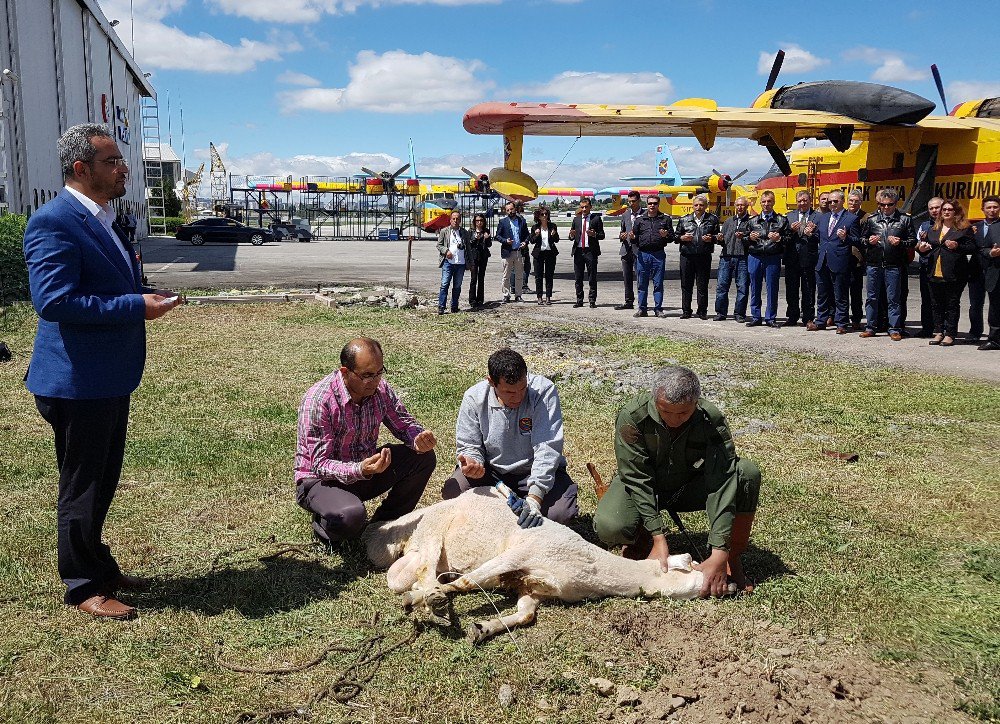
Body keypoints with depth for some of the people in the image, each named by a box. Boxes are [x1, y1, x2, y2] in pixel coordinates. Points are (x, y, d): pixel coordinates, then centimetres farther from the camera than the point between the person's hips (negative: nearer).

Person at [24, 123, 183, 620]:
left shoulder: (103, 219, 13)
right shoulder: (53, 223, -18)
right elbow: (54, 300, -27)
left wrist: (146, 294, 5)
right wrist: (137, 305, -25)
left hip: (111, 379, 9)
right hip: (77, 383, -9)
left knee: (102, 483, 21)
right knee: (82, 487, 5)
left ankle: (99, 567, 37)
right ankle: (83, 587, 21)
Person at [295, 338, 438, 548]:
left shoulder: (380, 389, -8)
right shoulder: (318, 400, -26)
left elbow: (404, 424, 2)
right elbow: (320, 464, -26)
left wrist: (419, 438, -23)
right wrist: (359, 470, -44)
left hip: (366, 468, 6)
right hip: (319, 479, -6)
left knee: (423, 457, -11)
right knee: (350, 515, -38)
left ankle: (385, 524, 4)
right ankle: (323, 527, 1)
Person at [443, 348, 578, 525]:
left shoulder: (543, 390, -24)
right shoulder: (474, 398, -14)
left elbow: (547, 449, -29)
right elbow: (469, 446, -5)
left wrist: (534, 500, -39)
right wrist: (472, 463, -32)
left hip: (534, 471, -2)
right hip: (491, 470, 2)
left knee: (561, 512, -28)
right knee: (451, 493, -22)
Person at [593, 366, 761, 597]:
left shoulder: (712, 420, -26)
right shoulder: (632, 416, -28)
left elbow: (722, 482, -31)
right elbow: (637, 479, -26)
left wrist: (719, 554, -38)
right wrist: (659, 539, -33)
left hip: (690, 486, 2)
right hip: (644, 487, -1)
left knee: (747, 473, -25)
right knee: (609, 526, -33)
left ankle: (732, 559, -11)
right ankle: (640, 539, 4)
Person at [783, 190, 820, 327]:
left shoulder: (817, 216, 3)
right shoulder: (789, 216, 13)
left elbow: (820, 237, -3)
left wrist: (811, 234, -22)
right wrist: (791, 231, -13)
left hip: (809, 258, -3)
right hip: (792, 257, 3)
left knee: (808, 290, 3)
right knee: (791, 289, 8)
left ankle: (808, 318, 11)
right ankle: (792, 317, 17)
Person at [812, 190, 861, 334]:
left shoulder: (852, 218, -2)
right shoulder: (823, 217, 16)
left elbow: (857, 241, -4)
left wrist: (846, 237, -21)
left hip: (839, 263, -5)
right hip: (822, 262, 6)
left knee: (840, 296, 1)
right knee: (822, 295, 13)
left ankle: (841, 324, 9)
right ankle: (821, 321, 22)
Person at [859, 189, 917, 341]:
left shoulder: (904, 220, 5)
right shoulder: (871, 219, 10)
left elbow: (913, 241, 6)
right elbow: (861, 238, 16)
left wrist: (900, 243, -12)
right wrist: (869, 241, -5)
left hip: (894, 265, -2)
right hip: (874, 264, 2)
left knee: (894, 298, 1)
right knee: (872, 297, 8)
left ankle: (894, 329, 7)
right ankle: (870, 327, 16)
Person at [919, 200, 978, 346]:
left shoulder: (964, 229, 0)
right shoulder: (933, 229, 16)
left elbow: (973, 248, -5)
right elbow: (928, 248, 25)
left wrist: (957, 246, -20)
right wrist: (922, 248, 3)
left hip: (954, 274, -5)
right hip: (935, 273, 5)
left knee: (952, 304, -1)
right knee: (937, 304, 9)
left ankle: (950, 334, 3)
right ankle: (939, 332, 16)